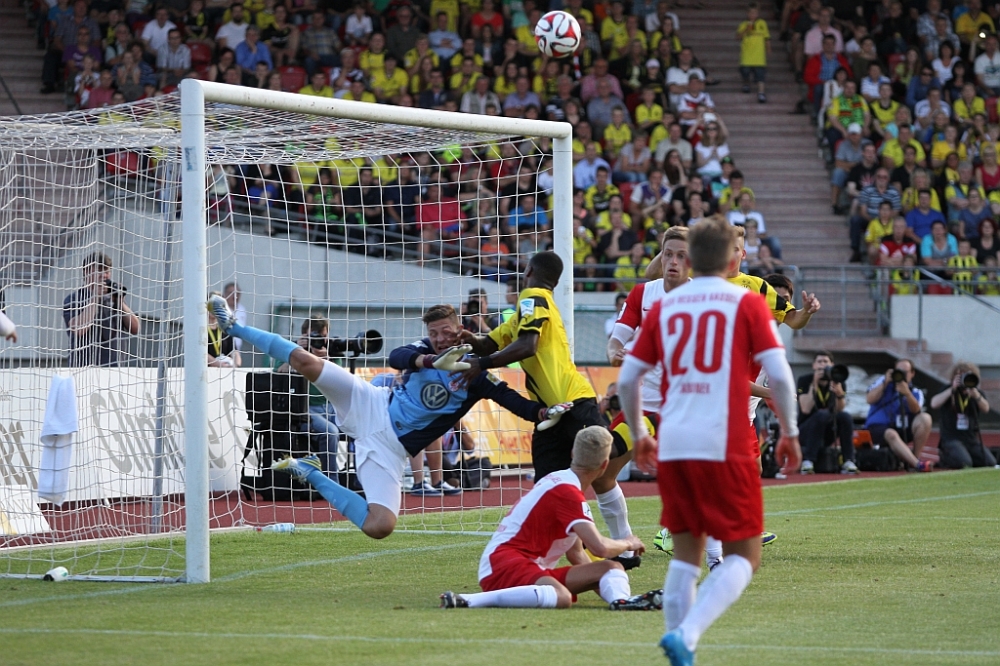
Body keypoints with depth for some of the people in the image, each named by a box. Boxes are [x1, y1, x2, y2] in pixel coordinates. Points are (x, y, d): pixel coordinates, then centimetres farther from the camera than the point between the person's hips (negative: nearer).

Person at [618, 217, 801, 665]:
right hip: (725, 447, -4)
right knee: (743, 557, 3)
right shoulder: (746, 304, 1)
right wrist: (790, 433, 6)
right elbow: (779, 375, -7)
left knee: (686, 552, 15)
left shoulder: (663, 307, 11)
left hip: (671, 447, 4)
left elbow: (626, 379, 11)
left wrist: (639, 435, 24)